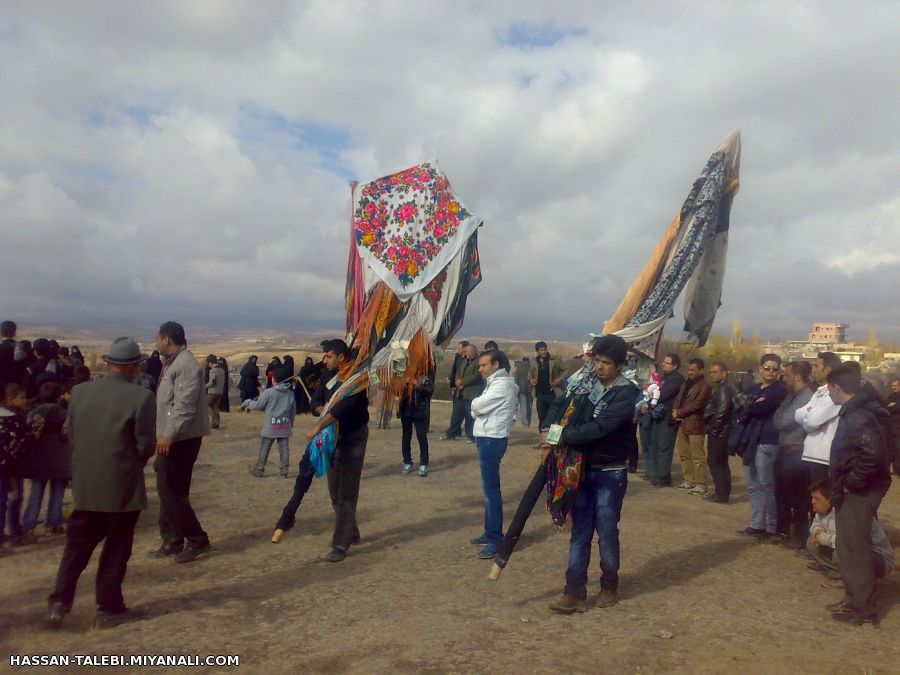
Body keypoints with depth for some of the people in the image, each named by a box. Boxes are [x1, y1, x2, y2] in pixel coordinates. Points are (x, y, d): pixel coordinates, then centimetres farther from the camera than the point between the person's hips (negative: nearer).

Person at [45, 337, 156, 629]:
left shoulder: (80, 391, -1)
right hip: (123, 485, -4)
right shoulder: (141, 397, -15)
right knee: (116, 548, 9)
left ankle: (59, 602, 13)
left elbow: (71, 437, 7)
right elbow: (146, 445, -13)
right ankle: (109, 609, 19)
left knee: (77, 545, 17)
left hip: (85, 484, 4)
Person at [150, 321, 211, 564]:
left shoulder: (186, 364, -16)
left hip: (181, 439, -10)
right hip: (171, 438, 10)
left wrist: (169, 435, -25)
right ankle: (172, 542, 23)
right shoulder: (172, 363, 17)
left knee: (173, 492, -5)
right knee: (168, 491, 14)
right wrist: (164, 435, 20)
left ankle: (197, 539, 6)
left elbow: (184, 405, -24)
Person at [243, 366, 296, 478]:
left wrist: (247, 403, 12)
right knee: (284, 449, 6)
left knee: (264, 449, 9)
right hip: (285, 426, 4)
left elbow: (258, 405, -7)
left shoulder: (269, 392, -13)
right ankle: (284, 470, 9)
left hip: (270, 426, -3)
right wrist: (291, 422, 25)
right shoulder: (290, 394, 3)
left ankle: (259, 470, 18)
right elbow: (293, 411, 11)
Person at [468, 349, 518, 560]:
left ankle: (496, 539, -5)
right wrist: (479, 407, -4)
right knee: (489, 487, 15)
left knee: (491, 488, -9)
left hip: (492, 440, -10)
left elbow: (476, 406, -18)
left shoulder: (502, 384, -16)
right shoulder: (496, 383, 17)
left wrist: (476, 404, 1)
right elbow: (480, 408, 15)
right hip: (487, 438, 10)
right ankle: (490, 532, 24)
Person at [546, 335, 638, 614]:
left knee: (607, 532, 7)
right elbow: (562, 406, 13)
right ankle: (575, 592, 12)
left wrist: (562, 436, -22)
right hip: (582, 469, 5)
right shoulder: (586, 383, 2)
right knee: (580, 532, 7)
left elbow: (599, 428, -25)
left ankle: (610, 586, 28)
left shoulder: (626, 393, -14)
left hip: (610, 473, -4)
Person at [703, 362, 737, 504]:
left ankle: (722, 494, -3)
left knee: (714, 461, -5)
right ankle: (724, 493, 21)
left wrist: (713, 429, -14)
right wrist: (711, 428, 12)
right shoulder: (720, 388, 16)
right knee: (721, 462, 14)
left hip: (719, 432, -10)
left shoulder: (724, 389, -16)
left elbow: (721, 412, -22)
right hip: (721, 431, 10)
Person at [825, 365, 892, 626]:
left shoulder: (858, 418, -21)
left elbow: (873, 456, -32)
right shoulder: (854, 413, 10)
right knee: (850, 547, 18)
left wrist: (850, 482, -21)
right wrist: (844, 483, 12)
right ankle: (855, 599, 31)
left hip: (858, 494, -10)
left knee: (854, 550, -1)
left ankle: (863, 610, 10)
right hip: (854, 492, 10)